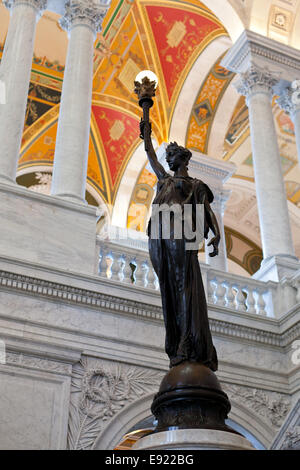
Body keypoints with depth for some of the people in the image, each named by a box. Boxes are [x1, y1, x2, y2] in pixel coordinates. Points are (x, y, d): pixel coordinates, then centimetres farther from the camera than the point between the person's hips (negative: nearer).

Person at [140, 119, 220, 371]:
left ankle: (195, 350, -22)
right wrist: (146, 132, 55)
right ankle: (177, 351, -9)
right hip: (159, 241, 5)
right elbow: (151, 155, 45)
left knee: (187, 289, -15)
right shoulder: (164, 180, 32)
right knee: (170, 293, -4)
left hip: (180, 237, -5)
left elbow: (208, 211, 4)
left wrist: (216, 235, -13)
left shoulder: (195, 185, 17)